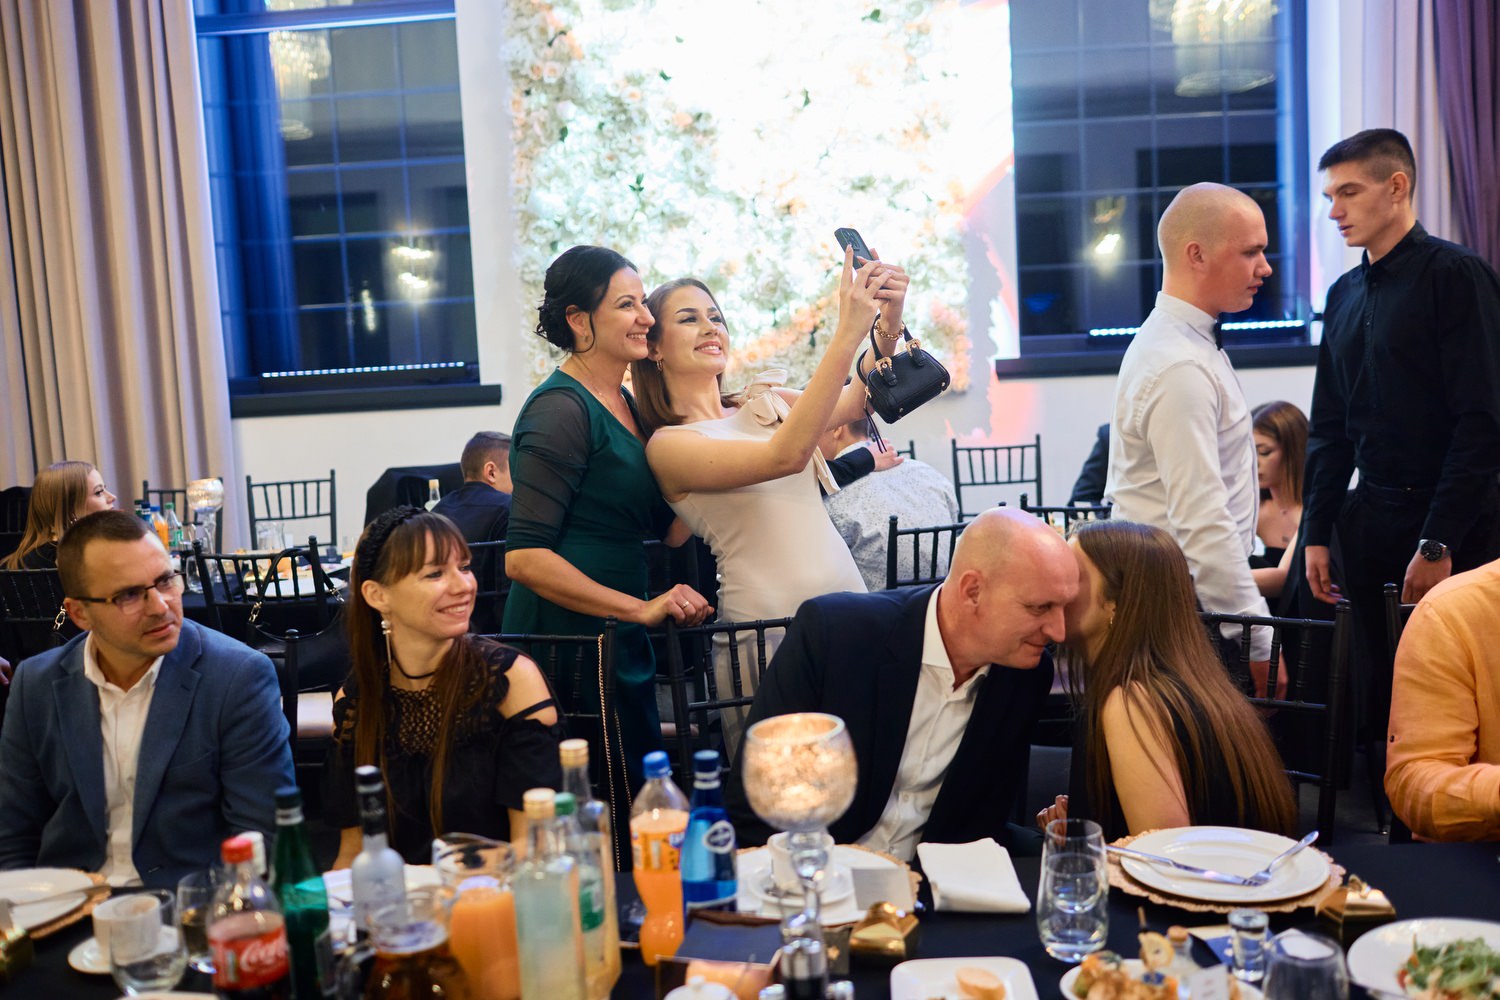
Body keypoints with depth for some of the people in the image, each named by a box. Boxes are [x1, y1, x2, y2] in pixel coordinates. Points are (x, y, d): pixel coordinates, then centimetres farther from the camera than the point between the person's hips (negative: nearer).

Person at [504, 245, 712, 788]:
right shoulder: (561, 408, -15)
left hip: (619, 641, 9)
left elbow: (672, 530, 11)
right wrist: (642, 608, -21)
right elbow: (525, 557, -21)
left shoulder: (623, 402, 13)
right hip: (569, 641, -9)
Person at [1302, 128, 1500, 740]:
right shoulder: (1343, 295, 14)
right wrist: (1318, 534, 9)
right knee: (1380, 696, 9)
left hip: (1450, 528, -6)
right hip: (1370, 523, 6)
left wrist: (1438, 544, -17)